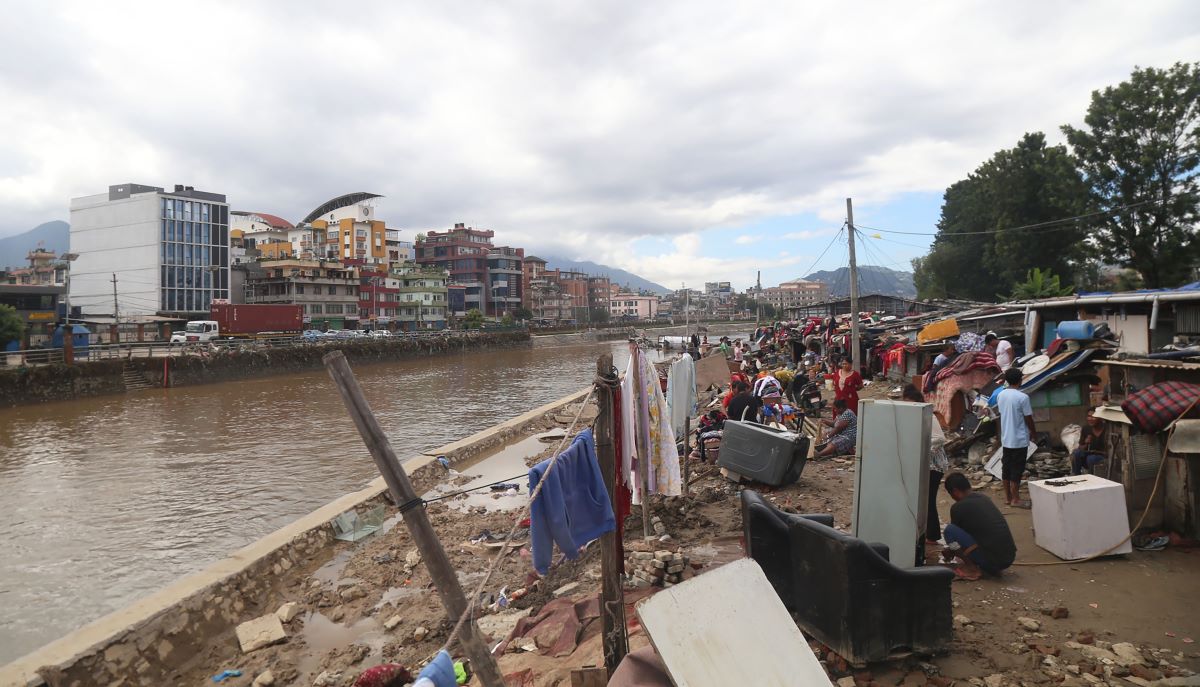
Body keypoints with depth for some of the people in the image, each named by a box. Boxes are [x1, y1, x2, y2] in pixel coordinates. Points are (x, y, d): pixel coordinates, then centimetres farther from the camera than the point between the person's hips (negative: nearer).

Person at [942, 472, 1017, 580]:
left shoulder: (958, 507, -8)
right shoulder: (983, 498, 15)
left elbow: (955, 532, 11)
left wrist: (950, 552, 32)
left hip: (991, 560, -8)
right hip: (1010, 557, 8)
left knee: (950, 529, -6)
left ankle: (972, 569, -2)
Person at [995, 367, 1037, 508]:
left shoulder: (1000, 395, 2)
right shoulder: (1022, 397, -17)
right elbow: (1028, 419, -10)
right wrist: (1033, 431, 7)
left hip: (1005, 438, 6)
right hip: (1019, 440, -6)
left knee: (1006, 467, 12)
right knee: (1017, 470, 0)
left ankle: (1007, 496, 20)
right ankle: (1015, 499, 5)